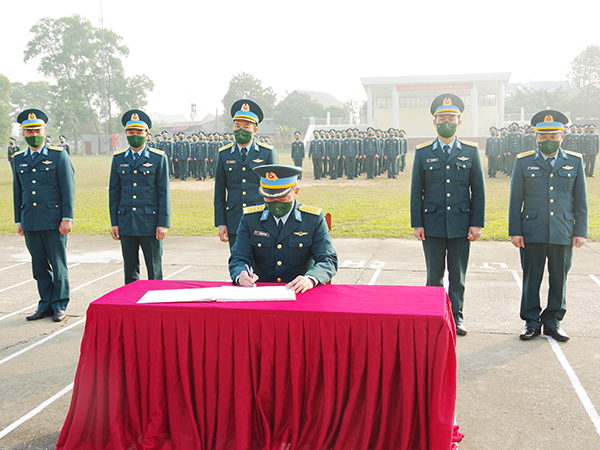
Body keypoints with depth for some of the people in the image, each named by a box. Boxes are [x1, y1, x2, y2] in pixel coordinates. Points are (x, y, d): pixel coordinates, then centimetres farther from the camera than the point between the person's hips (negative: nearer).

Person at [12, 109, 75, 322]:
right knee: (40, 266, 9)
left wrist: (67, 218, -11)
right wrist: (19, 220, 13)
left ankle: (59, 306, 12)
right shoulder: (18, 159, 13)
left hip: (54, 221, -4)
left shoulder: (59, 156, -1)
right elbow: (17, 191, 16)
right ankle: (46, 305, 19)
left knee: (58, 265, 1)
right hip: (30, 222, 4)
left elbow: (68, 189, -5)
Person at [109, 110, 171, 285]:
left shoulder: (159, 158, 0)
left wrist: (163, 223, -8)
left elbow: (164, 193, -3)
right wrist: (114, 223, 5)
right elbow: (114, 192, 11)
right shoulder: (118, 159, 9)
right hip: (126, 224, 3)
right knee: (130, 273, 10)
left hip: (150, 224, -3)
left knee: (155, 272, 2)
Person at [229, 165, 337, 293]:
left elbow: (328, 261, -5)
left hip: (300, 293, -1)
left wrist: (310, 279, -27)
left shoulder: (314, 219, 0)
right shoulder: (249, 219, 4)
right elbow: (238, 259, 2)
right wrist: (241, 275, -23)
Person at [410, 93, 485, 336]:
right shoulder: (422, 152, 3)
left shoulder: (471, 151, 4)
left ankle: (456, 317, 21)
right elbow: (416, 192, 3)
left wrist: (477, 224, -2)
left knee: (458, 276, 8)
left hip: (460, 224, 1)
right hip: (432, 224, 0)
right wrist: (417, 224, -2)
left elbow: (478, 191, 4)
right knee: (434, 275, 7)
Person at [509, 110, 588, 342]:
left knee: (559, 279, 8)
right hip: (532, 233, -1)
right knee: (531, 279, 4)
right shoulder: (524, 162, 3)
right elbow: (515, 200, 3)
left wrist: (580, 232, 3)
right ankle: (532, 322, 17)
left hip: (563, 233, 1)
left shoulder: (575, 161, 7)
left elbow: (580, 201, 8)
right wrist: (515, 232, -2)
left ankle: (553, 321, 22)